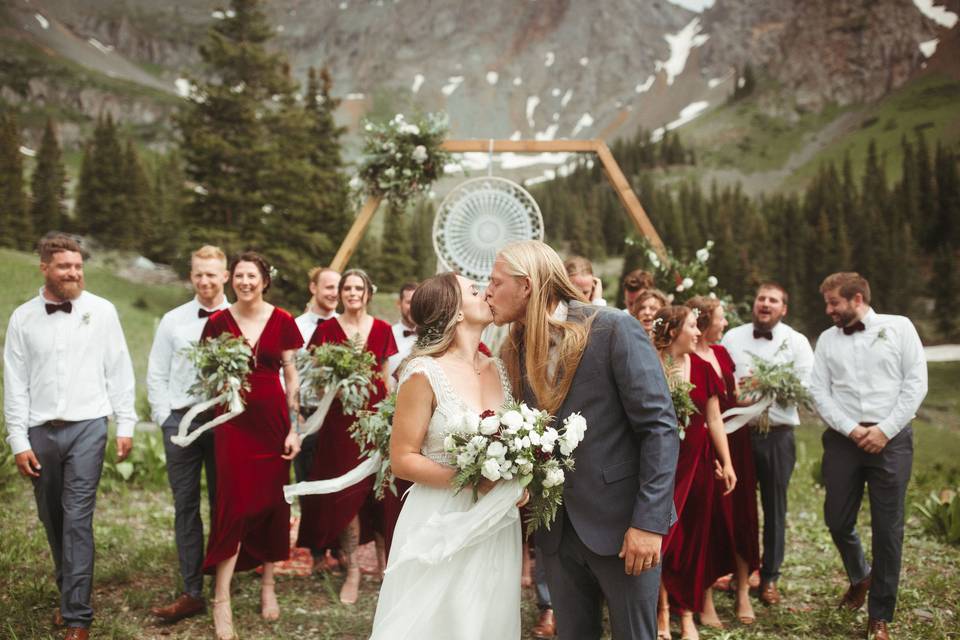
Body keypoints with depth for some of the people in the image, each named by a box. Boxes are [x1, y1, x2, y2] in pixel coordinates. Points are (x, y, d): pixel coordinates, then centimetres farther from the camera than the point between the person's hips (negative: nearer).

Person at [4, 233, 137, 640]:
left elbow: (119, 371, 3)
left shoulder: (102, 311, 0)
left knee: (77, 520, -6)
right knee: (52, 519, 13)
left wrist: (125, 425, 0)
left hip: (86, 427, -3)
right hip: (40, 431, 3)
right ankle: (68, 594, 32)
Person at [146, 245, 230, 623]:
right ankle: (193, 593, 11)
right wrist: (166, 418, 1)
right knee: (186, 506, 5)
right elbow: (156, 375, 9)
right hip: (181, 421, 2)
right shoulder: (173, 321, 6)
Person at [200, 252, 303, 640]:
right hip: (233, 420, -1)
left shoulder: (282, 322, 1)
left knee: (272, 502, 7)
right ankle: (221, 601, 0)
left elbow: (292, 379, 3)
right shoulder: (217, 322, 0)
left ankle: (268, 586, 24)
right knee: (234, 503, -6)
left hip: (273, 419, 1)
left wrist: (295, 428, -1)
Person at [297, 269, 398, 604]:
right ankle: (352, 570, 4)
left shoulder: (382, 329, 8)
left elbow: (387, 377, 12)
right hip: (341, 416, -1)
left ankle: (385, 562, 20)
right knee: (346, 491, -3)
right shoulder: (326, 329, 3)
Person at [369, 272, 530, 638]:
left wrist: (518, 483, -3)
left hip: (497, 525, 6)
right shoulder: (424, 374, -12)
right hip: (442, 524, -5)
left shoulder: (499, 371, 7)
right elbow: (402, 460, -12)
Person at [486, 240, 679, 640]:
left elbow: (659, 426, -14)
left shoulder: (615, 330, -13)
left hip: (620, 522, -5)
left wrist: (648, 521, -18)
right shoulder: (516, 351, 6)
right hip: (556, 529, 5)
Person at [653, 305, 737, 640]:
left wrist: (727, 463, 2)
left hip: (697, 459, 3)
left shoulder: (701, 368, 2)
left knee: (693, 536, 9)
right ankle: (663, 611, 16)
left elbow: (714, 419, 4)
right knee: (664, 534, 0)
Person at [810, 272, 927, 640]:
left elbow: (915, 383, -3)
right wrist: (851, 430, -9)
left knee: (888, 528, 0)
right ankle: (859, 576, 37)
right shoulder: (827, 339, 11)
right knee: (837, 521, 5)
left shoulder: (899, 328, 3)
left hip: (891, 440, -3)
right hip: (842, 440, 3)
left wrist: (885, 430, -11)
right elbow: (819, 393, 4)